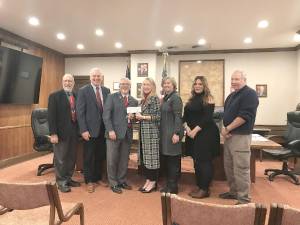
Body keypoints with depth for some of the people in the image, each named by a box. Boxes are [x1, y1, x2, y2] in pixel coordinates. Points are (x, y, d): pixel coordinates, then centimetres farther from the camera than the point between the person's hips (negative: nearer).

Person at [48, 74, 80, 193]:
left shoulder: (76, 96, 10)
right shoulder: (55, 96, -4)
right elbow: (51, 116, -10)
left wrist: (79, 130, 6)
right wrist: (53, 133, -16)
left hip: (74, 132, 5)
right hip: (61, 132, -5)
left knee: (72, 157, 13)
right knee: (60, 158, 5)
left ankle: (68, 179, 28)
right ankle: (61, 182, 19)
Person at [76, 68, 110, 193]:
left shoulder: (106, 91, 8)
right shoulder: (83, 91, -5)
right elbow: (80, 112, -9)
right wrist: (83, 130, -14)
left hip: (103, 129, 4)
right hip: (90, 129, -4)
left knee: (101, 156, 13)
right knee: (89, 157, 7)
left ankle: (98, 178, 30)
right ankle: (89, 181, 22)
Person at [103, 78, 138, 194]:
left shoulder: (134, 101, 13)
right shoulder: (112, 97, 1)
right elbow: (106, 115, -7)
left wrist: (133, 117, -7)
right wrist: (110, 130, -15)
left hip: (127, 134, 4)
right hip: (114, 133, -4)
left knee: (124, 160, 12)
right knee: (112, 159, 4)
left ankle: (122, 181, 28)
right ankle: (113, 183, 19)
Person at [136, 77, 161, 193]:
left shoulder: (155, 98, -9)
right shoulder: (143, 100, 15)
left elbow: (158, 116, -15)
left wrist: (142, 117, -14)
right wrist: (137, 116, 2)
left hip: (152, 132, -8)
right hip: (143, 132, 8)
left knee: (152, 156, -1)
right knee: (144, 156, 11)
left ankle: (153, 182, 12)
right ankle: (148, 180, 22)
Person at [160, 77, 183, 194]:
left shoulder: (176, 98, -10)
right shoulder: (165, 98, 14)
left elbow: (178, 117, -17)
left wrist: (176, 133, -22)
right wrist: (162, 131, 13)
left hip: (172, 132, -8)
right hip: (165, 132, 9)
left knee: (173, 159, 1)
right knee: (166, 159, 14)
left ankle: (173, 187, 14)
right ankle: (169, 184, 28)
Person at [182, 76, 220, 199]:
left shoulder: (208, 99, -6)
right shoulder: (191, 99, 14)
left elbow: (207, 118, -15)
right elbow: (185, 116, 10)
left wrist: (196, 130, -19)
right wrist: (187, 128, -7)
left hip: (206, 134, -7)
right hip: (192, 134, 7)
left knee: (204, 161, -2)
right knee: (196, 161, 11)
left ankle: (205, 189, 9)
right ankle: (199, 186, 24)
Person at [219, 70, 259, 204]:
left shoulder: (249, 94, -11)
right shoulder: (232, 95, 17)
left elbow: (244, 116, -20)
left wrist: (227, 129, -14)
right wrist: (225, 129, 0)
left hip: (241, 136, -9)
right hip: (229, 135, 9)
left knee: (241, 169, -4)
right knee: (229, 167, 16)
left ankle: (244, 199, 9)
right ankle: (233, 192, 30)